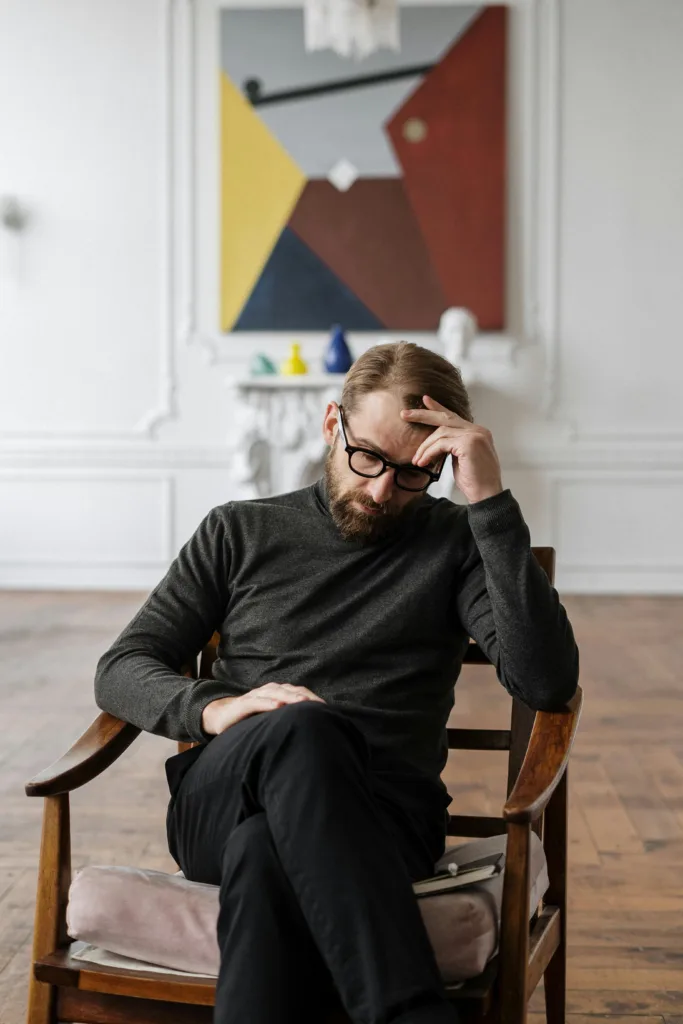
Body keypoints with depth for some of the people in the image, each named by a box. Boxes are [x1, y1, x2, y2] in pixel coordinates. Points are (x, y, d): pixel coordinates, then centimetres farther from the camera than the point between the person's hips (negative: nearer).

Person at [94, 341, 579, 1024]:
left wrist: (491, 503, -10)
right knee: (297, 729, -37)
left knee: (265, 856, -39)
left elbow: (547, 684, -6)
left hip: (379, 811, -1)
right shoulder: (239, 532, 18)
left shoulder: (454, 544, 12)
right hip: (215, 800, 2)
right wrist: (214, 708, -9)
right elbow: (121, 671, 14)